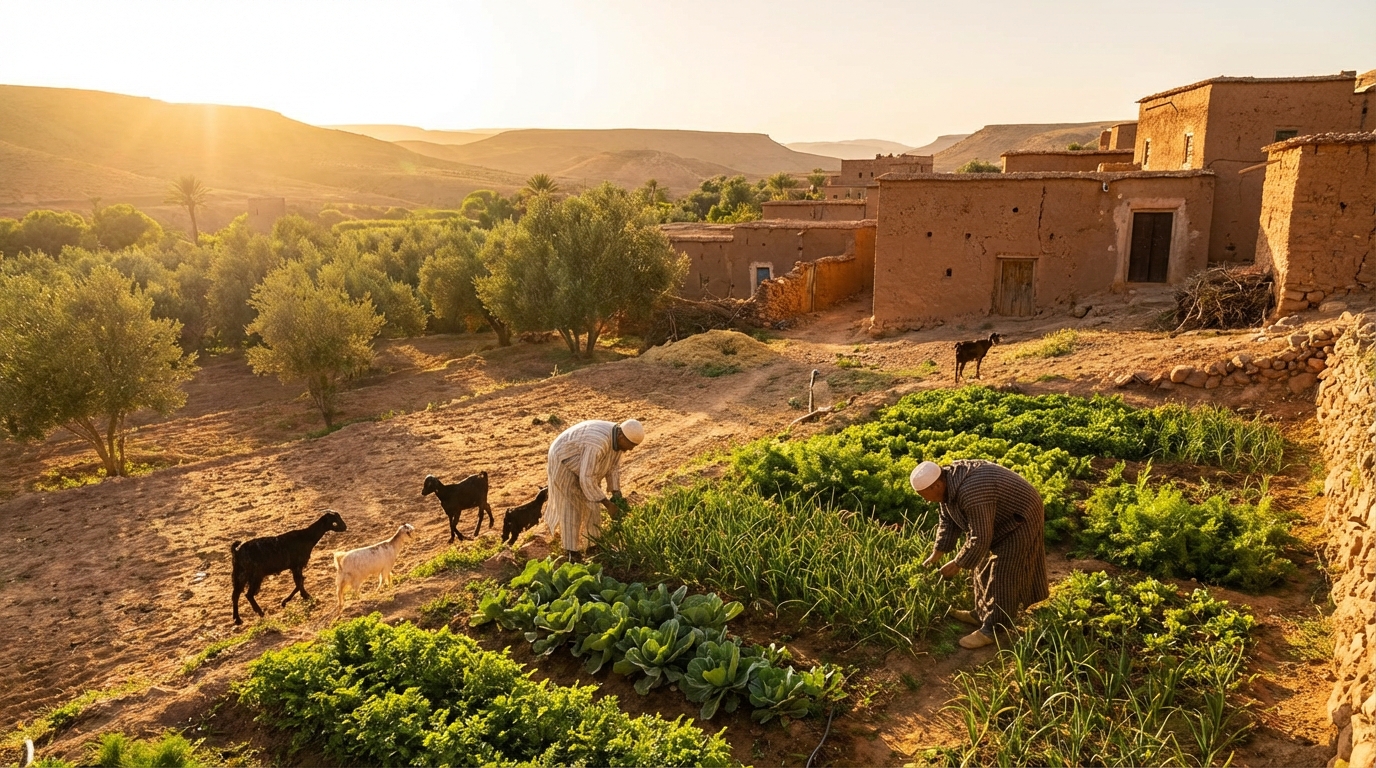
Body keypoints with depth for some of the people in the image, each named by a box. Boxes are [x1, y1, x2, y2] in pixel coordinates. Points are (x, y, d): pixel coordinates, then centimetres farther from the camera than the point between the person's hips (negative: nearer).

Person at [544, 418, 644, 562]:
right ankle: (572, 553, 0)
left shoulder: (617, 438, -12)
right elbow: (586, 479, -36)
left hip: (582, 463, 8)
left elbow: (613, 468, 0)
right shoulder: (598, 444, -40)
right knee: (571, 507, -7)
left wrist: (617, 496, -8)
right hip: (564, 461, -8)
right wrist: (607, 503, -30)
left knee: (592, 505, 8)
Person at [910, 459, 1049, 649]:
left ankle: (991, 630, -3)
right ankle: (981, 614, 26)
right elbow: (947, 521, 3)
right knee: (985, 568, 15)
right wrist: (936, 555, 1)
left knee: (1002, 574, -9)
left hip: (1019, 520, -10)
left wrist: (958, 564, -19)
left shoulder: (971, 494, -37)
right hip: (999, 518, 10)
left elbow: (980, 539, -30)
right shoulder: (948, 480, -7)